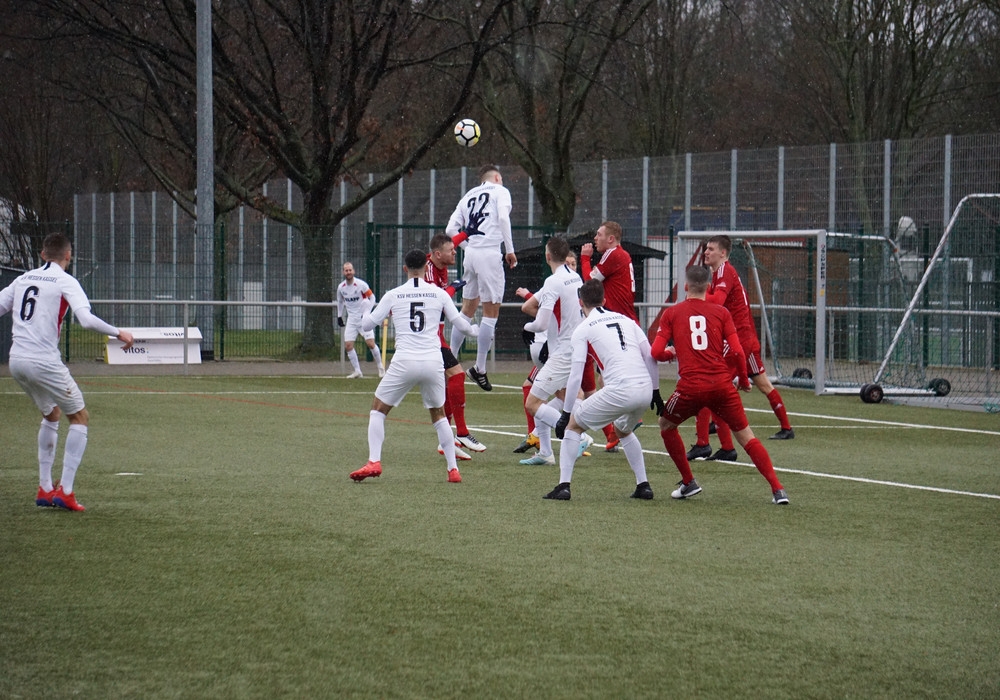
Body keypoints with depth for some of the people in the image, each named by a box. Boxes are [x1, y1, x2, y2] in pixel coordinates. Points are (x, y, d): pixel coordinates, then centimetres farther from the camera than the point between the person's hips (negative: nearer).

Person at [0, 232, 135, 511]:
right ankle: (65, 491, -2)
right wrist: (119, 333, -7)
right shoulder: (65, 282, -5)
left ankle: (45, 488, 22)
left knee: (51, 414, 26)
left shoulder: (23, 279, 13)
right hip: (44, 362, -6)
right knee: (80, 417, 8)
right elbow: (87, 320, -18)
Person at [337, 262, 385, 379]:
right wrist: (339, 316, 16)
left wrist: (367, 311, -18)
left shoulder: (361, 284, -13)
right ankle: (357, 371, 6)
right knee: (348, 346, -5)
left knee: (370, 343, -12)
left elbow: (372, 298, -7)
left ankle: (380, 366, 10)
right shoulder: (341, 287, 1)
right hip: (351, 319, 4)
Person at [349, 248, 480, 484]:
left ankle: (374, 462, -2)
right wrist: (475, 330, 35)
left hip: (404, 362, -2)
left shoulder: (393, 295, 4)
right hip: (433, 362, 2)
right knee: (439, 415, 21)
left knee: (378, 409, 14)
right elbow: (461, 325, 11)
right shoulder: (439, 294, 6)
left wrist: (369, 311, 32)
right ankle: (453, 470, 15)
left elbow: (366, 324, 9)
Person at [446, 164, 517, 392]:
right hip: (490, 252, -6)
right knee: (491, 311, -2)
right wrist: (510, 250, -7)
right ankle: (479, 368, -3)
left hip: (470, 253, 6)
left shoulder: (468, 196, 21)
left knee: (468, 309, 16)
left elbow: (451, 229, 12)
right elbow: (503, 217, -11)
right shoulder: (500, 192, 7)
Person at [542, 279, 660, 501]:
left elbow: (576, 375, 0)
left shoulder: (583, 329, 7)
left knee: (573, 425, 14)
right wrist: (655, 392, 24)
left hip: (619, 391, -5)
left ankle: (563, 486, 5)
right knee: (622, 430, 34)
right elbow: (650, 356, 15)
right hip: (645, 388, 5)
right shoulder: (625, 319, 20)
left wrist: (566, 413, 3)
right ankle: (643, 485, 27)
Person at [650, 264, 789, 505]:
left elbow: (656, 353, 2)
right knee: (746, 436, 7)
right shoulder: (721, 312, 9)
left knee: (666, 425, 25)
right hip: (722, 384, 1)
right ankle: (777, 489, -5)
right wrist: (743, 379, 18)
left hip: (691, 386, -1)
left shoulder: (671, 313, 8)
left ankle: (689, 482, 22)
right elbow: (737, 352, 1)